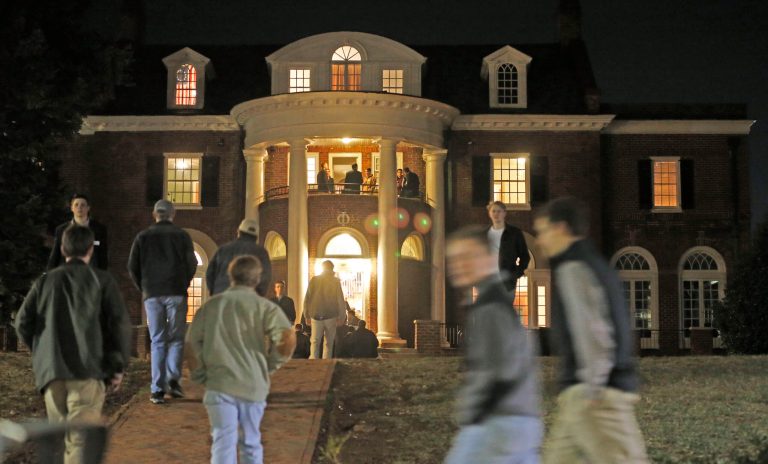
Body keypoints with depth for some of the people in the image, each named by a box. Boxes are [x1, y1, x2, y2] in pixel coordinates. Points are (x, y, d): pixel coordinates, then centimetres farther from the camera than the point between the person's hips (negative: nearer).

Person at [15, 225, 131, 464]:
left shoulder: (45, 282, 14)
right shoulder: (102, 280, 5)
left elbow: (23, 323, 6)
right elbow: (120, 324, -2)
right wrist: (118, 366, 5)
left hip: (50, 371, 3)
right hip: (87, 371, -3)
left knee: (58, 435, 16)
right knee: (81, 438, -8)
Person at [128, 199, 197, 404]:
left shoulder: (143, 237, 7)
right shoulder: (182, 235, 3)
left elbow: (132, 266, 3)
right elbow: (192, 264, -2)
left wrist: (143, 289, 14)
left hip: (152, 294, 1)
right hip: (176, 294, -1)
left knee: (157, 341, 4)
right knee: (177, 338, 9)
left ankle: (157, 389, -1)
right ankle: (173, 378, -9)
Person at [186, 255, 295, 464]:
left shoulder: (211, 306, 7)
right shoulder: (265, 306, 0)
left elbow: (193, 345, 6)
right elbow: (288, 338, -15)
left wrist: (199, 377, 16)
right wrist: (271, 364, 1)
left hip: (219, 385, 0)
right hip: (254, 385, 0)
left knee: (223, 442, -5)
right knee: (250, 442, 16)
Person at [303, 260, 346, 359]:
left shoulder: (314, 280, 2)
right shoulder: (335, 281, -2)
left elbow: (307, 299, 4)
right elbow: (340, 300, -2)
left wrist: (307, 315, 12)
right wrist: (342, 317, 4)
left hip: (316, 316, 1)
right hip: (331, 316, -1)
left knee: (315, 341, 5)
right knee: (329, 343, 8)